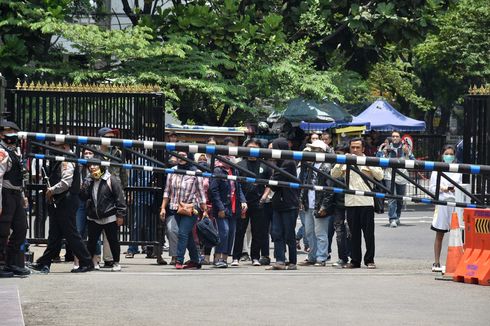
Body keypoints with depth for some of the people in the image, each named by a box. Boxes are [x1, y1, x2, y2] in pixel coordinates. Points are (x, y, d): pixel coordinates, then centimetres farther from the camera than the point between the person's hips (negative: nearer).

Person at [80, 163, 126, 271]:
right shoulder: (89, 181, 8)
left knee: (113, 241, 3)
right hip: (93, 218, 5)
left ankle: (116, 263, 14)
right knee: (92, 241, 7)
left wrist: (120, 215, -12)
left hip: (109, 217, -4)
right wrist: (85, 185, -16)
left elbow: (120, 197, -9)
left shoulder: (111, 180, -8)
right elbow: (83, 197, 3)